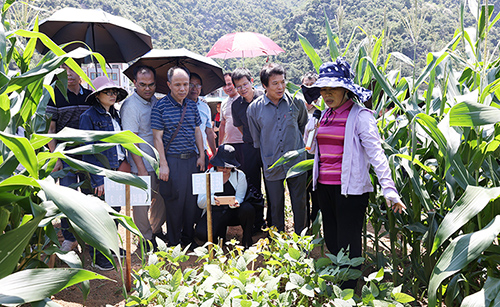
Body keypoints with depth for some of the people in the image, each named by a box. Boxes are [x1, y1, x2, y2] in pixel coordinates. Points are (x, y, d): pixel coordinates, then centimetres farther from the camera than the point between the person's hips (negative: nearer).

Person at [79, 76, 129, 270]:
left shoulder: (115, 115, 13)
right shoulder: (89, 116, -9)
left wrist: (123, 161, 8)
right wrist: (97, 179, -17)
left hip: (117, 170, 7)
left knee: (114, 210, 14)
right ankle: (98, 256, 10)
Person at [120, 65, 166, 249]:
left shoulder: (155, 101, 9)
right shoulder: (130, 106, -15)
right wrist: (141, 168, -20)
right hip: (142, 165, -7)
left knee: (163, 196, 15)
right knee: (142, 201, 2)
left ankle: (156, 229, 36)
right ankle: (146, 239, 18)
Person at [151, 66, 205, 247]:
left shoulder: (192, 105, 9)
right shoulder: (160, 107, -7)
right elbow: (157, 137, -9)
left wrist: (201, 155, 8)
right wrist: (163, 164, -13)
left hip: (192, 159, 5)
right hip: (172, 161, -5)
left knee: (193, 200, 9)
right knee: (174, 201, 2)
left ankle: (188, 238, 25)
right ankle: (173, 243, 16)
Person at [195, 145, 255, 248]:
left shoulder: (240, 176, -1)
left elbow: (239, 197, -4)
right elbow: (200, 203, -9)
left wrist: (235, 202, -30)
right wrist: (212, 199, -33)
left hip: (233, 213, 1)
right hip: (214, 213, 0)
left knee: (248, 208, -33)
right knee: (202, 233, -31)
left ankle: (247, 240, -7)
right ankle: (221, 232, 6)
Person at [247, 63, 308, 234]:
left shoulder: (296, 102, -3)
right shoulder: (254, 108, -4)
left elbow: (304, 125, 17)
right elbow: (256, 138, 9)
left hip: (296, 163, 0)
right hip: (272, 166, 0)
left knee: (299, 205, 8)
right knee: (276, 207, 10)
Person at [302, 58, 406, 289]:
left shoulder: (360, 115, -8)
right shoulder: (325, 115, 12)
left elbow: (376, 152, -16)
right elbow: (312, 148, 20)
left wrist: (389, 189, -24)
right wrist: (311, 121, 4)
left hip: (350, 188, -7)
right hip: (324, 185, 7)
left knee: (348, 244, -1)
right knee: (331, 241, 16)